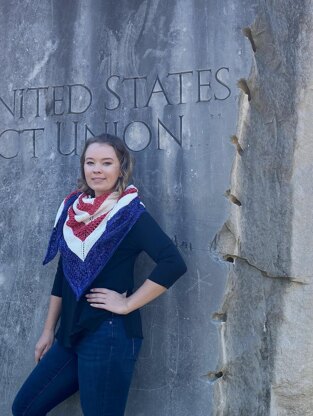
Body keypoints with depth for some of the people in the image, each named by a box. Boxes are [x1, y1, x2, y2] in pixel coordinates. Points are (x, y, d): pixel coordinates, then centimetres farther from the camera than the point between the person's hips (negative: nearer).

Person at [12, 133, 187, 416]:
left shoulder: (129, 214, -11)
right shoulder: (72, 209, 9)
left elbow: (173, 263, -23)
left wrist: (128, 304, -18)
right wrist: (48, 331, 17)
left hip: (109, 335, -7)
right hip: (71, 334, 8)